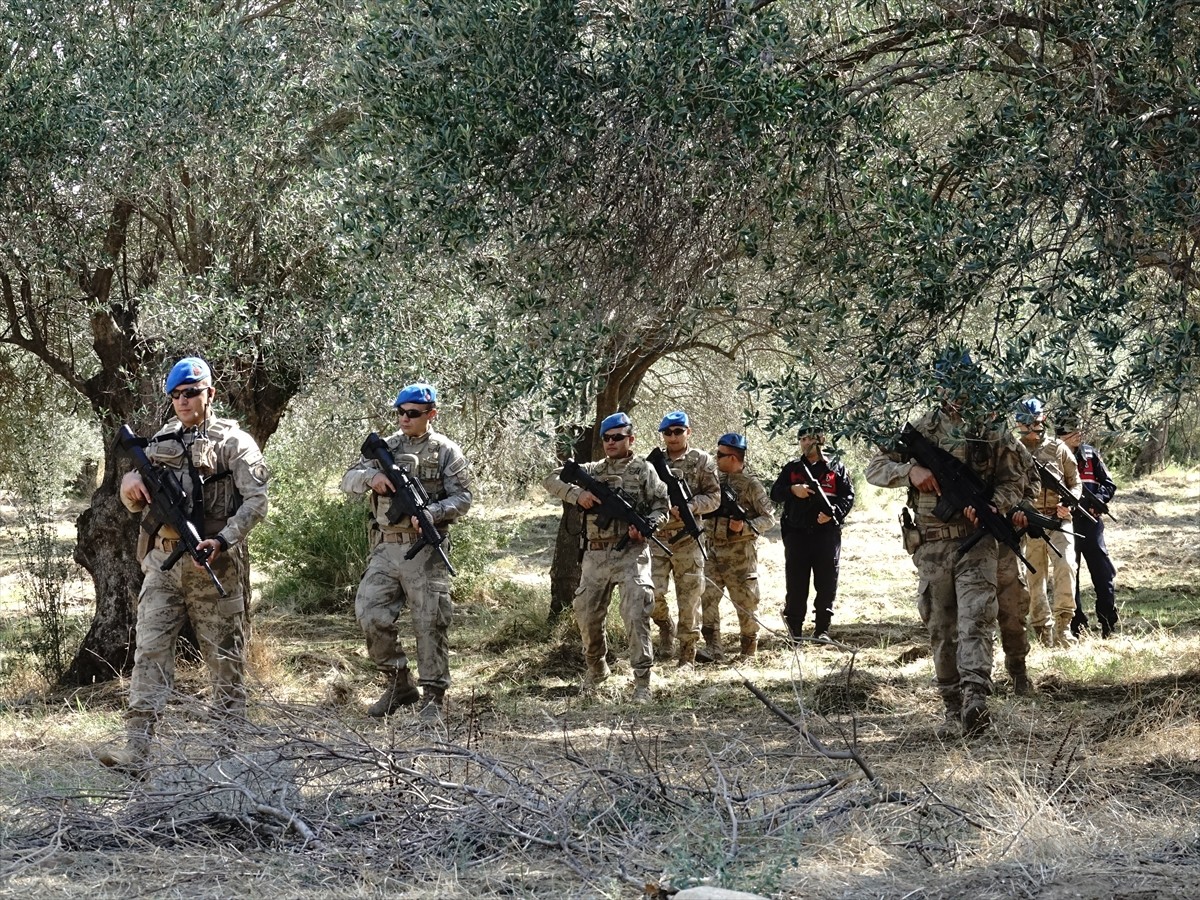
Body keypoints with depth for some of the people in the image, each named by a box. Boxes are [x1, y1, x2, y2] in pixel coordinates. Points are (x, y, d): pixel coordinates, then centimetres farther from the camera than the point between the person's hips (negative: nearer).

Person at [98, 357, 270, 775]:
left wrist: (222, 541, -20)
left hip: (213, 564, -4)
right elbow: (135, 502, 21)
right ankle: (136, 750, -10)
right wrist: (131, 486, -4)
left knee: (224, 655, 2)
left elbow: (255, 501, -8)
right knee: (150, 651, -5)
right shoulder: (162, 441, 16)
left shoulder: (233, 441, -1)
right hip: (163, 561, 5)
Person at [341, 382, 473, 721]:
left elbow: (463, 497, -3)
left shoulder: (446, 451, 2)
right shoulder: (386, 448, 13)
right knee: (370, 614, -2)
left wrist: (432, 512, -21)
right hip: (386, 549, 4)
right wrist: (371, 477, -13)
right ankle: (399, 683, 13)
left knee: (430, 622, -4)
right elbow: (348, 480, 10)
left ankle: (433, 695, 3)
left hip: (426, 550, -4)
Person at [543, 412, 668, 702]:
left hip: (630, 554, -4)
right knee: (586, 615, 9)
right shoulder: (592, 471, 13)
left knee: (636, 615, -15)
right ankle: (596, 669, 32)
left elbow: (661, 506, 2)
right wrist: (577, 494, -10)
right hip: (595, 555, 4)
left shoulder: (643, 470, 5)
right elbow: (552, 479, 8)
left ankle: (642, 681, -10)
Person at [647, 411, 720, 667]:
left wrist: (690, 506, -17)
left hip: (687, 540, -1)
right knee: (652, 593, -12)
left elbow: (714, 497, 0)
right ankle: (665, 625, 19)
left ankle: (687, 654, 10)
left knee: (689, 599, 1)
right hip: (656, 538, 1)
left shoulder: (702, 461, 4)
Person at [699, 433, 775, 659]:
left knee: (745, 601, 2)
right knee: (707, 597, -4)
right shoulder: (717, 481, 10)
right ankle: (713, 649, -2)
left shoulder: (751, 485, -8)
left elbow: (768, 518, -8)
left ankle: (749, 649, 14)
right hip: (714, 551, 6)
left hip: (740, 553, -6)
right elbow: (707, 509, 21)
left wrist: (745, 527, -22)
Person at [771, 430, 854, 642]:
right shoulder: (792, 468, 13)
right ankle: (794, 628, 5)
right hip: (797, 534, 1)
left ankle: (822, 629, 7)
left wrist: (834, 513, -14)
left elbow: (848, 495, 2)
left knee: (826, 584, 0)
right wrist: (793, 490, -13)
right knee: (796, 584, 1)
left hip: (827, 532, -1)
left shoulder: (836, 468, 7)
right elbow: (775, 493, 6)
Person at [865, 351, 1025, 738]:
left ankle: (976, 699, -28)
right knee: (941, 630, 6)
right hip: (932, 543, 2)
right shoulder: (921, 429, 6)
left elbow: (1013, 483, 6)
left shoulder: (995, 432, 5)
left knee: (976, 620, -16)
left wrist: (989, 506, -14)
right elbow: (875, 468, 5)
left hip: (976, 541, -2)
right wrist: (910, 470, -15)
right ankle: (954, 710, 13)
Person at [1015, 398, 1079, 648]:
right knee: (1034, 580, 3)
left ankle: (1063, 624, -15)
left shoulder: (1058, 448, 7)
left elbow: (1075, 482, 12)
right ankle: (1043, 629, 11)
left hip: (1058, 521, -1)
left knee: (1065, 566, -20)